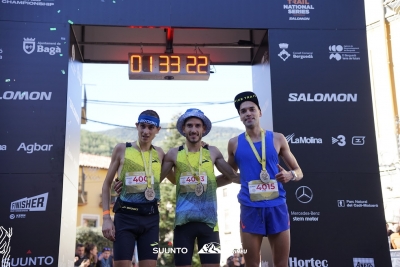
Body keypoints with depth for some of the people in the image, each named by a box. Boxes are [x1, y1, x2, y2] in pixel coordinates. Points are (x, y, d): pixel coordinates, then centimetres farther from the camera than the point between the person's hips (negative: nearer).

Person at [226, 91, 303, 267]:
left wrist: (290, 175, -11)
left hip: (277, 206, 0)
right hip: (250, 208, 0)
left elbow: (298, 171, 10)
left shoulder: (277, 139, 5)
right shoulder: (234, 143, 7)